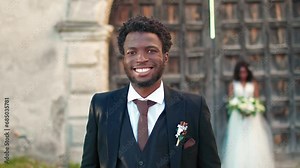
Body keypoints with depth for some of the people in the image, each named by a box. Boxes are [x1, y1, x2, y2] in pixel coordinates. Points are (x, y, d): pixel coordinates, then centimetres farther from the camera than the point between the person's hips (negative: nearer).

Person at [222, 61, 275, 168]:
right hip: (237, 117, 0)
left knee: (254, 141, -6)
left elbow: (257, 100, 6)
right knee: (238, 142, -6)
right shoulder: (233, 85, 7)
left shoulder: (253, 84, 7)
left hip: (252, 117, 0)